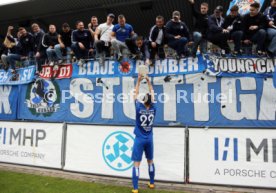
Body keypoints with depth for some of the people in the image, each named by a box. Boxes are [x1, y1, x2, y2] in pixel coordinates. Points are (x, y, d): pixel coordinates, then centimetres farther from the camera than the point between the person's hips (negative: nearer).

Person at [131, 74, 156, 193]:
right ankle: (152, 183, 29)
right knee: (150, 161, 17)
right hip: (149, 139, 4)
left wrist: (139, 80, 3)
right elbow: (152, 94, 7)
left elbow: (136, 94, -2)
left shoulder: (139, 108, -14)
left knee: (136, 163, -1)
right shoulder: (153, 109, -6)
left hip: (139, 139, -4)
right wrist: (148, 81, 10)